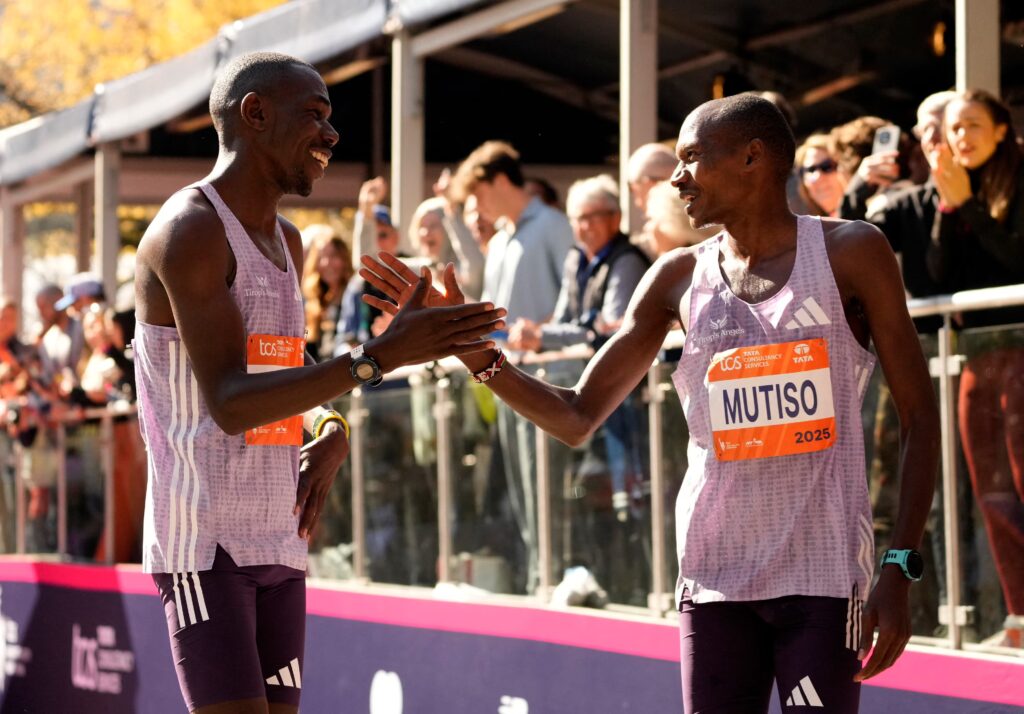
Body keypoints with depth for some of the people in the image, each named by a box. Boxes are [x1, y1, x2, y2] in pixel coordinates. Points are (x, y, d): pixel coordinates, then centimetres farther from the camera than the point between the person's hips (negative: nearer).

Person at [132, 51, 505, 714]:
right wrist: (380, 356, -31)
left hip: (279, 537, 9)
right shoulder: (188, 231, -13)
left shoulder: (286, 241, 16)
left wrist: (330, 434, 4)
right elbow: (229, 403, -23)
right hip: (202, 540, -9)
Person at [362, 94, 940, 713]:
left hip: (823, 574, -4)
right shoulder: (679, 279, 9)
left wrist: (899, 570, -10)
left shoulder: (850, 252, -1)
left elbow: (919, 415, -2)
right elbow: (577, 418, 11)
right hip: (715, 575, 4)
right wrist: (471, 349, -3)